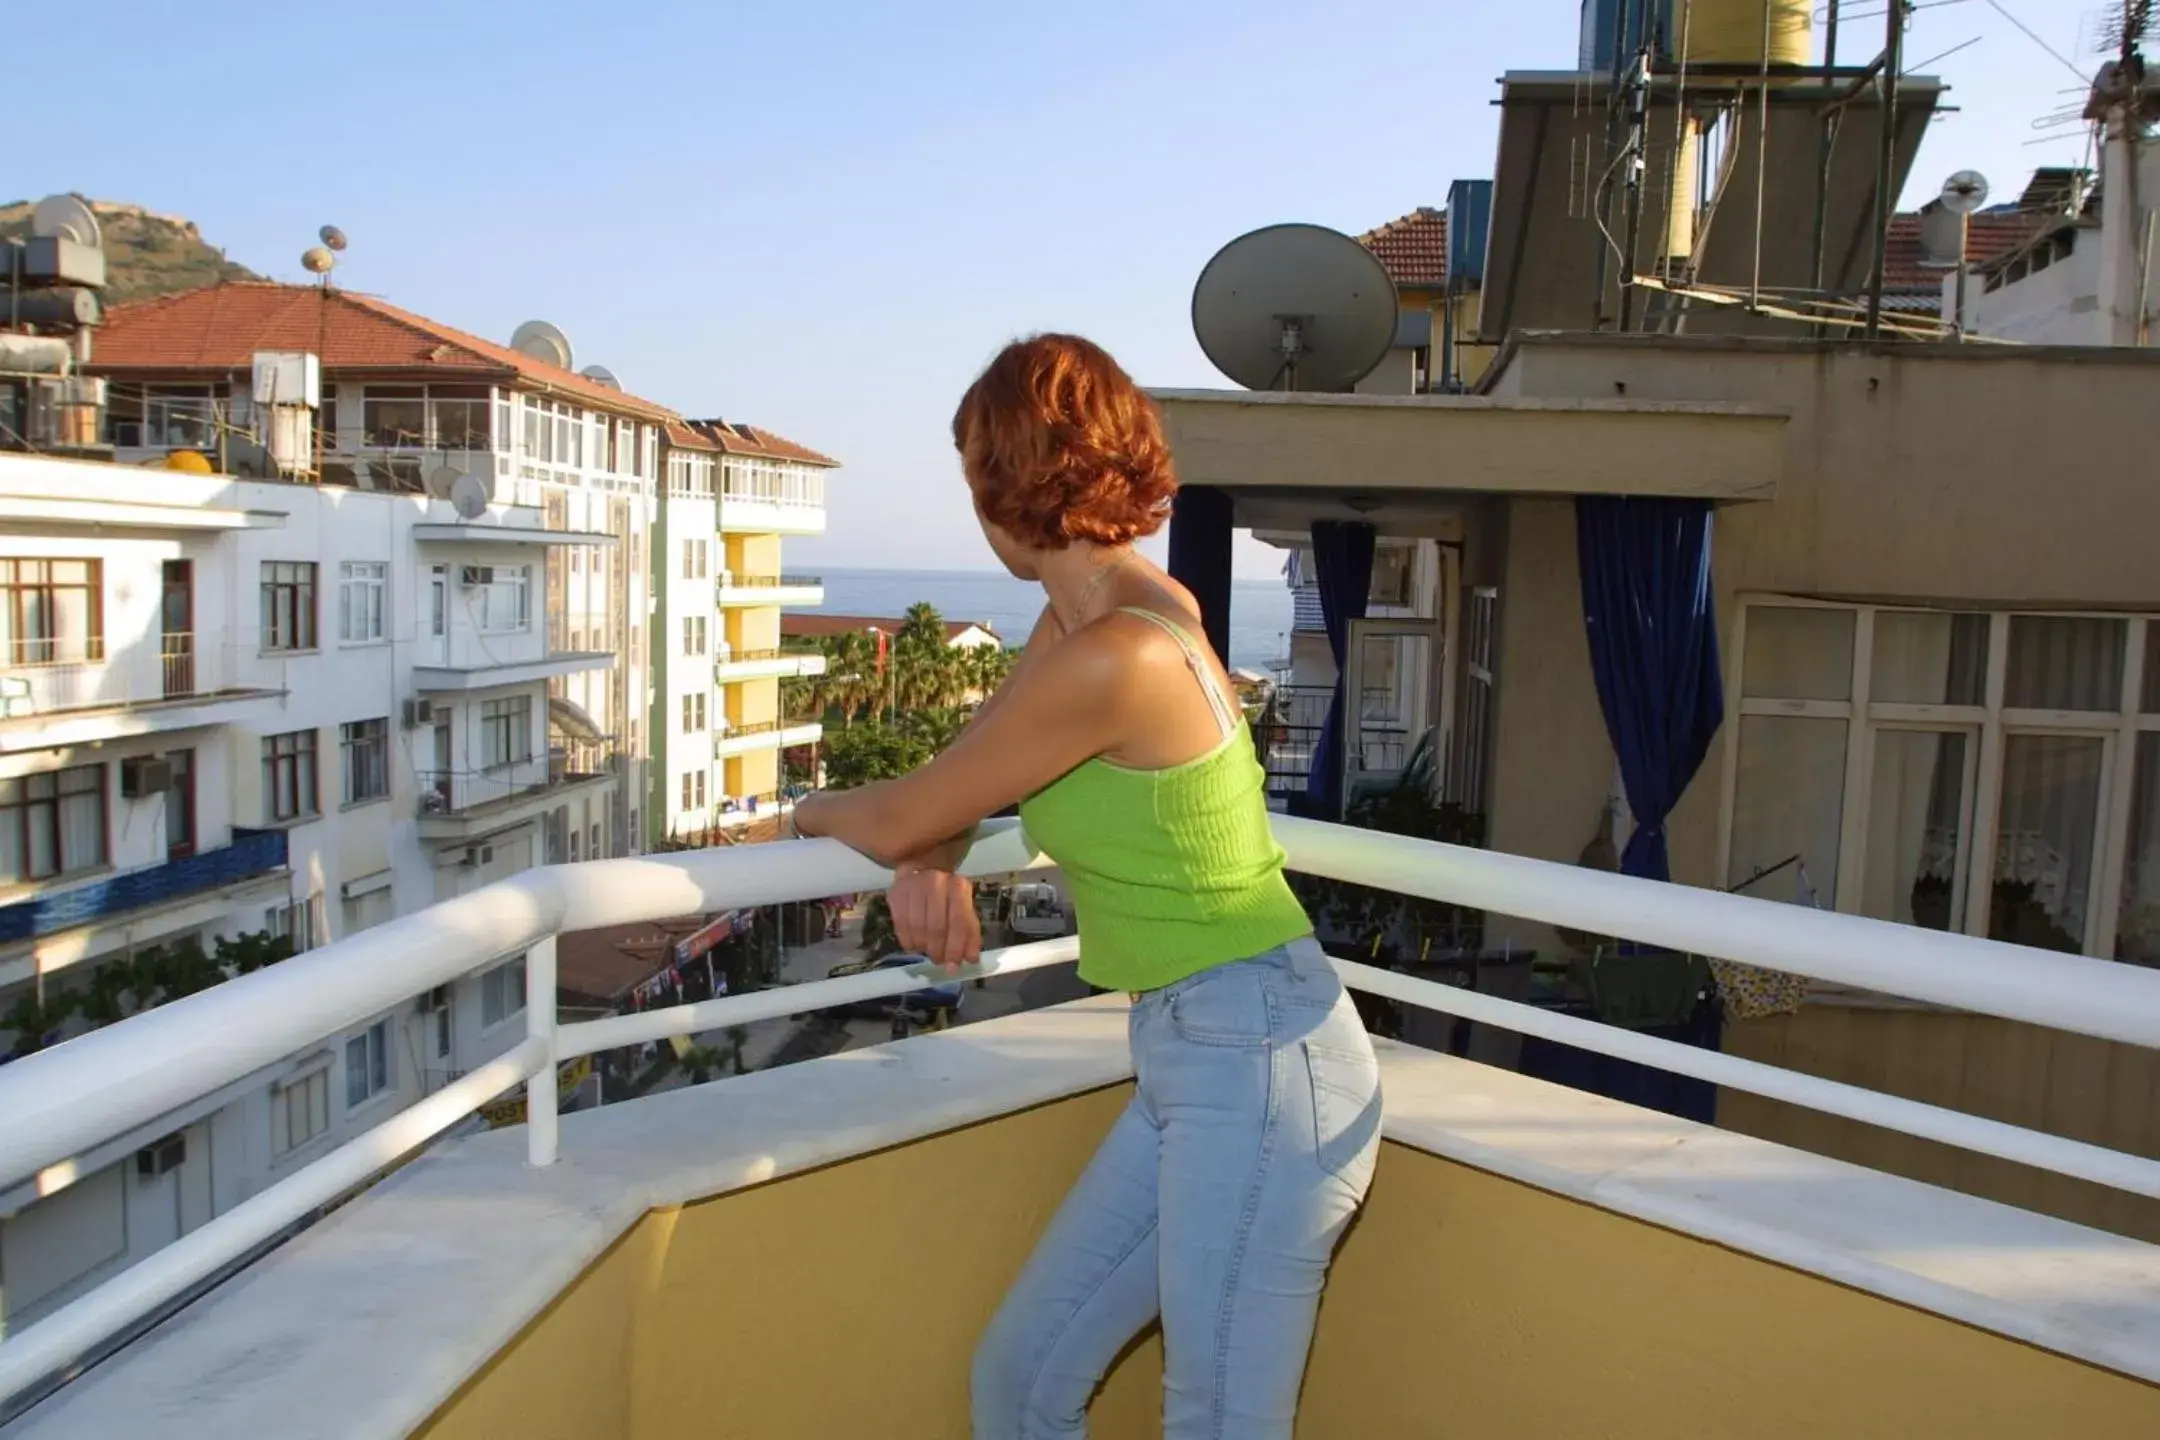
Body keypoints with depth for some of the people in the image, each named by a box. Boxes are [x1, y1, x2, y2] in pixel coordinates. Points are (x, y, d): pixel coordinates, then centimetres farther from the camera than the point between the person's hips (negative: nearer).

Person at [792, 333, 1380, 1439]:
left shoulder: (1114, 658, -22)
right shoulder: (1083, 610, 6)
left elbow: (900, 819, -11)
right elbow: (964, 764, 18)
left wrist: (816, 811, 10)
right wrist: (929, 862, -3)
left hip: (1258, 1066, -9)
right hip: (1187, 1061, 9)